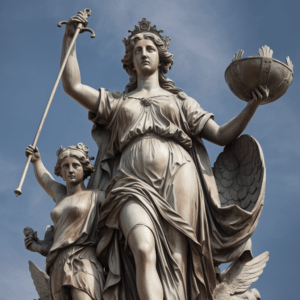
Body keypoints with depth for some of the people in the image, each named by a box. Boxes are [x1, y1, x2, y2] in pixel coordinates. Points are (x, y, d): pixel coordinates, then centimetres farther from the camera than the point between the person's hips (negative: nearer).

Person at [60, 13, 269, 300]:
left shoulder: (181, 101, 26)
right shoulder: (116, 101, 29)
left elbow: (222, 135, 18)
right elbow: (72, 85, 18)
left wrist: (253, 104, 5)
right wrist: (69, 37, 14)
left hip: (177, 178, 0)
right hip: (134, 185, 0)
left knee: (176, 262, -18)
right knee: (144, 251, -30)